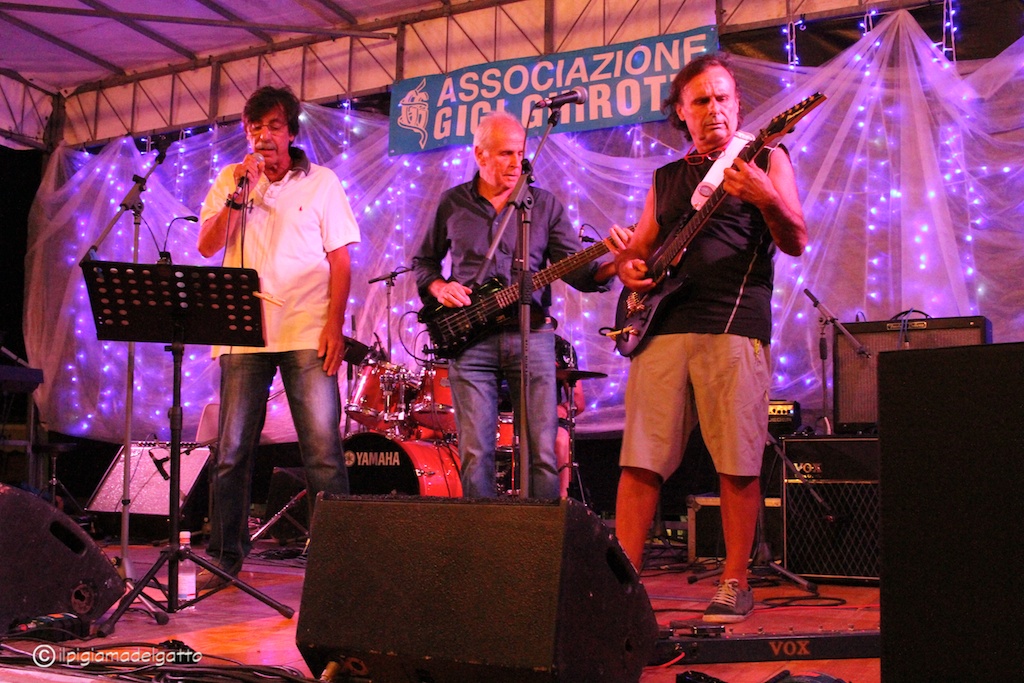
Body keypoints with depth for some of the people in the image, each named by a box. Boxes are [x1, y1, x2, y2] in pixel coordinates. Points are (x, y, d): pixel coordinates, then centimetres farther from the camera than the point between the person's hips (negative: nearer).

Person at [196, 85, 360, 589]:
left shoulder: (322, 183, 7)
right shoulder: (230, 180, 13)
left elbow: (341, 260, 3)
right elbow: (207, 246, 3)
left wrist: (334, 325, -8)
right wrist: (239, 193, -8)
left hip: (307, 332, -2)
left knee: (323, 448, -8)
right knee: (232, 449, 4)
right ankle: (225, 556, 16)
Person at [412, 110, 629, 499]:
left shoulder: (544, 204, 8)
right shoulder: (453, 203, 11)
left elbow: (575, 270, 0)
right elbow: (423, 260, 22)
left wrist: (611, 267, -21)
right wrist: (438, 286, 0)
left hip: (530, 334, 0)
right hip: (470, 338, 0)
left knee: (544, 453, -5)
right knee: (476, 455, -3)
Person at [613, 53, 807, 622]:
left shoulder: (764, 158, 9)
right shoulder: (666, 177, 22)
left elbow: (797, 243, -3)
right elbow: (639, 246, 28)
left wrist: (766, 198, -23)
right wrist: (630, 268, 4)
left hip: (735, 325, -4)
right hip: (663, 325, 4)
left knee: (738, 464, -3)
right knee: (640, 461, -1)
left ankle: (736, 584, 9)